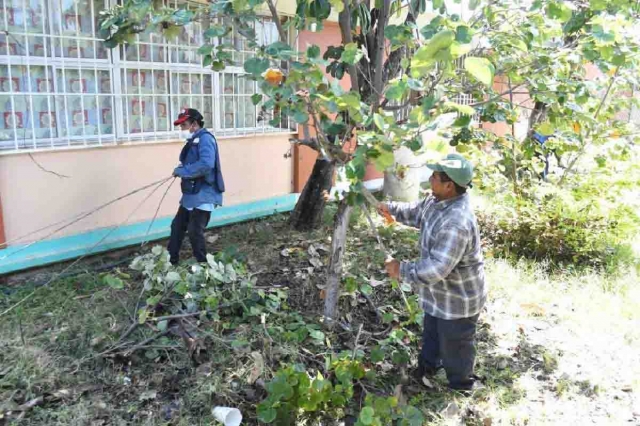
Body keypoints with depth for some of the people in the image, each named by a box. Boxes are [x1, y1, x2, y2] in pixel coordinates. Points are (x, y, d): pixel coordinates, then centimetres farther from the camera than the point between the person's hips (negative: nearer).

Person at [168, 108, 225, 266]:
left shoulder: (205, 138, -15)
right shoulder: (193, 140, 15)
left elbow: (206, 164, -29)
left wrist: (182, 171, -19)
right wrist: (181, 170, 0)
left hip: (203, 196, -10)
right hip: (191, 194, 10)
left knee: (195, 232, -5)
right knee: (177, 226, 16)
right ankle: (171, 261, 29)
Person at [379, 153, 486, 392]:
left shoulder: (456, 224, -40)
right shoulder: (439, 200, -8)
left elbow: (437, 268, -40)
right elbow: (418, 213, 13)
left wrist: (402, 270, -31)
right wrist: (391, 208, 1)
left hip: (458, 299, -9)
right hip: (440, 293, 10)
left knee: (455, 345, 17)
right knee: (432, 333, 33)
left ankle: (461, 387, 44)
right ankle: (428, 366, 59)